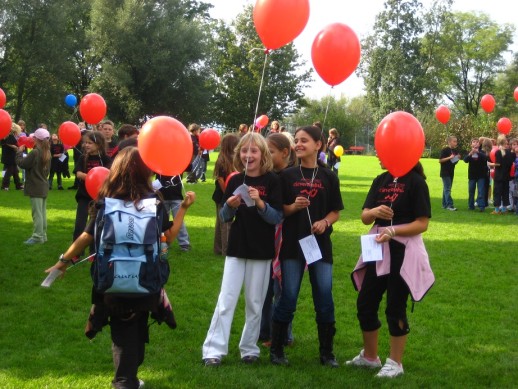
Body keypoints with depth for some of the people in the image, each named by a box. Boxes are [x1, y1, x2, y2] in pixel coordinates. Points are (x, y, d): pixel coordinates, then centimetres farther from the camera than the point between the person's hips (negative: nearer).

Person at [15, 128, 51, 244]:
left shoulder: (35, 152, -19)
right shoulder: (47, 152, 8)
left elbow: (21, 163, -14)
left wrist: (19, 152, -1)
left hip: (35, 187, -9)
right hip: (43, 186, 9)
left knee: (37, 213, -7)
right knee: (42, 212, 13)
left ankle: (37, 237, -6)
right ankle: (42, 235, 18)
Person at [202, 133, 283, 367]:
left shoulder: (272, 181, -6)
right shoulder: (235, 181, 3)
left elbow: (278, 218, -10)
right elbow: (224, 217, 7)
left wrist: (260, 202, -24)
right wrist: (230, 206, -14)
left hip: (262, 251, -2)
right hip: (237, 248, 2)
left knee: (255, 303, 8)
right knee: (226, 301, -1)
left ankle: (249, 349, 20)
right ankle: (214, 350, 2)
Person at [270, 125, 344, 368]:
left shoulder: (329, 177, 3)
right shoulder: (287, 175, 2)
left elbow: (335, 211, 7)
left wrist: (325, 222, -12)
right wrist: (293, 207, -16)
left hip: (320, 244, 1)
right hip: (292, 244, -1)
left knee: (325, 299, 2)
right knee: (288, 297, 0)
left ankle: (326, 352, 15)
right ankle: (276, 349, 13)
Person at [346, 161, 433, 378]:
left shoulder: (415, 181, -9)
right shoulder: (380, 180, 8)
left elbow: (422, 223, -13)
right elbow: (365, 218, 4)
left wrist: (393, 231, -25)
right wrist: (374, 212, -19)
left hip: (403, 252, -7)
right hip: (378, 249, 7)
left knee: (395, 308, 0)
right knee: (365, 303, 11)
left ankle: (395, 363, 15)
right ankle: (370, 357, 29)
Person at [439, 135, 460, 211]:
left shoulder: (455, 151, 10)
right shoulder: (445, 150, -12)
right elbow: (440, 160, -16)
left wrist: (458, 158, -2)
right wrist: (449, 157, -23)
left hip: (451, 172, 7)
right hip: (445, 173, -7)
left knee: (446, 189, 12)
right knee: (447, 189, -9)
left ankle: (445, 204, 18)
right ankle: (449, 205, -13)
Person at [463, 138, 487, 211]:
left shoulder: (481, 153, 0)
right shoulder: (469, 153, 4)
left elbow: (485, 158, -19)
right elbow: (465, 160, -12)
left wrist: (478, 152, -34)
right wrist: (470, 154, -31)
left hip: (481, 175, -2)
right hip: (472, 175, 2)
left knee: (481, 191, -7)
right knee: (471, 191, 8)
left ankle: (481, 206, -9)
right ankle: (471, 206, 17)